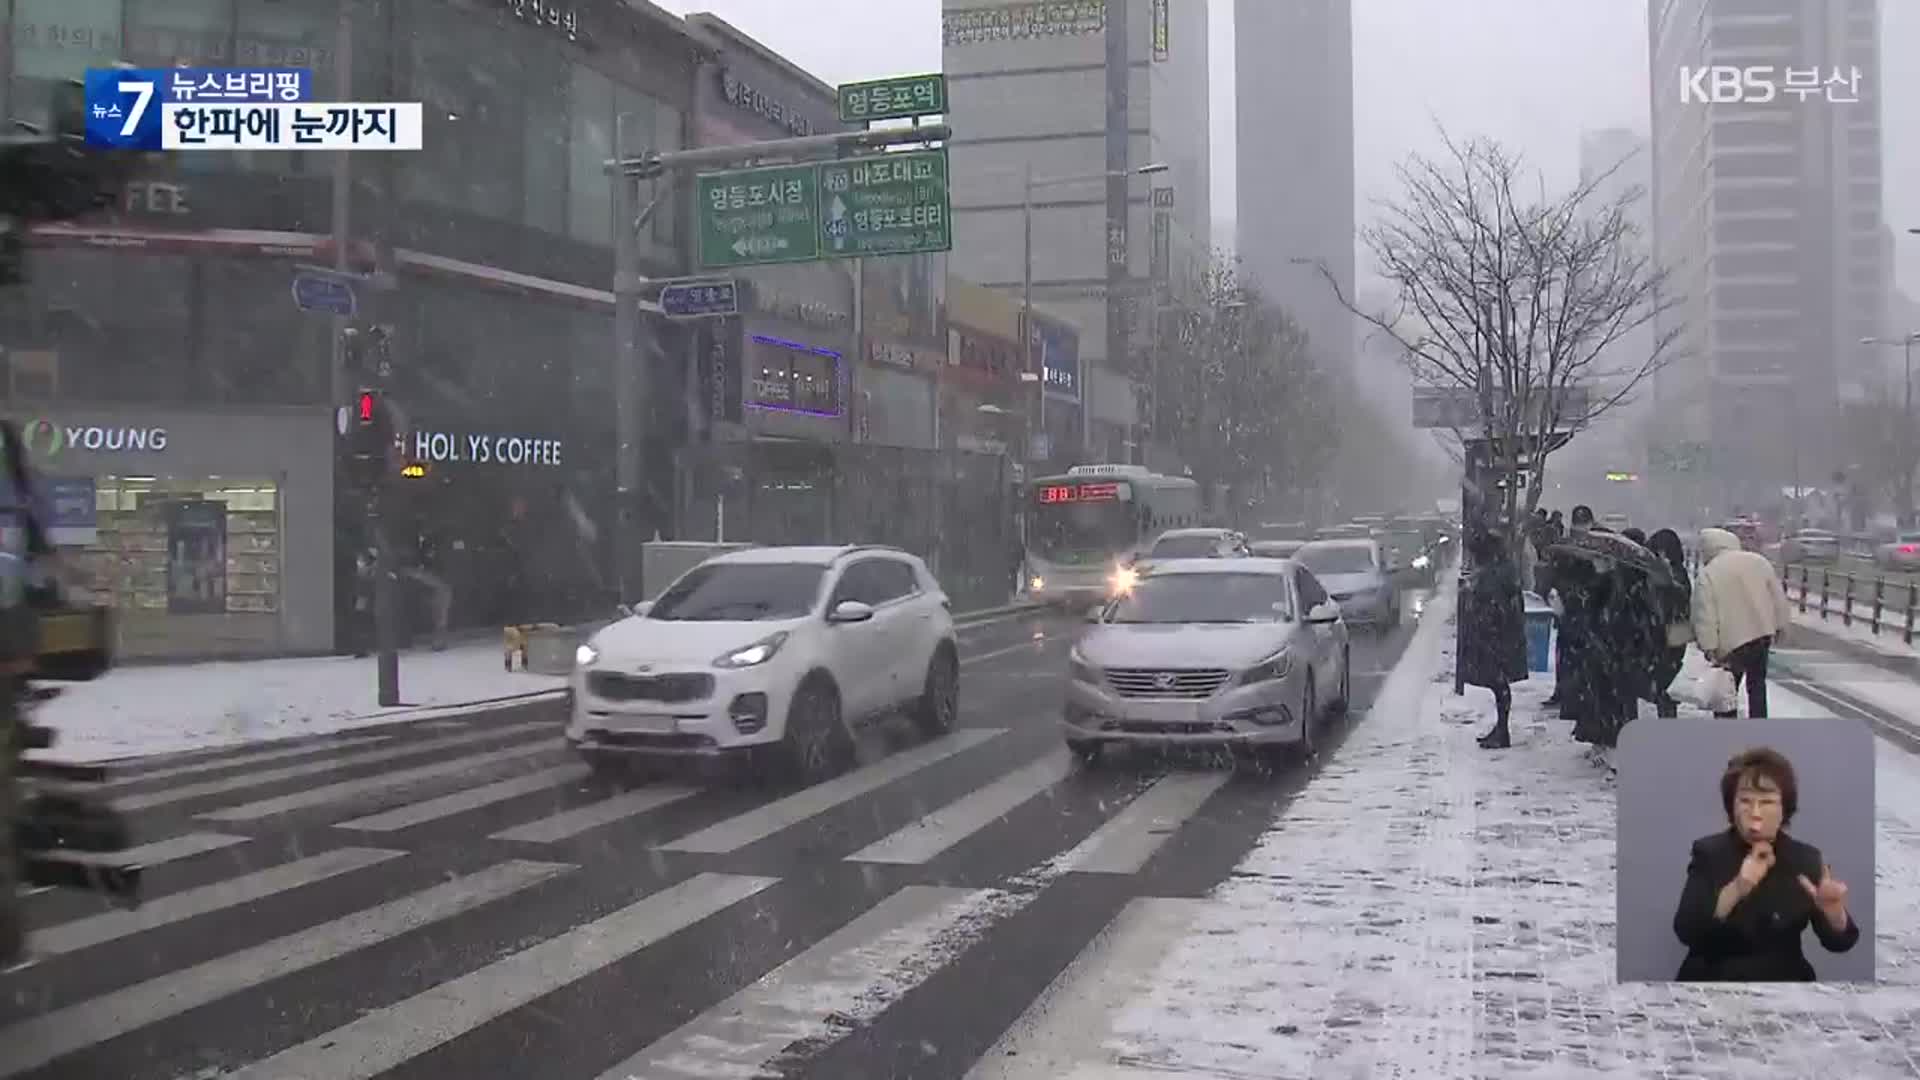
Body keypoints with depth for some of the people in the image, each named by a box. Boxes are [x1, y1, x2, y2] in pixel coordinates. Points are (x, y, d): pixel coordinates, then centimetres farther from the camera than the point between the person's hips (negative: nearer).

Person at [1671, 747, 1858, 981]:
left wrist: (1833, 911, -28)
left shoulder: (1805, 858, -2)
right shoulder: (1708, 852, -6)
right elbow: (1685, 931, -18)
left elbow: (1838, 942, -7)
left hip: (1782, 981, 2)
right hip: (1713, 979, -2)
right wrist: (1736, 889, -31)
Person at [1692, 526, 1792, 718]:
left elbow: (1705, 616, -15)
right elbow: (1778, 598, 7)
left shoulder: (1707, 574, -12)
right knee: (1757, 684, 16)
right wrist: (1780, 627, 15)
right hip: (1762, 634, 5)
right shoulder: (1758, 561, 2)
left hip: (1731, 641, -5)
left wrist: (1709, 647, -11)